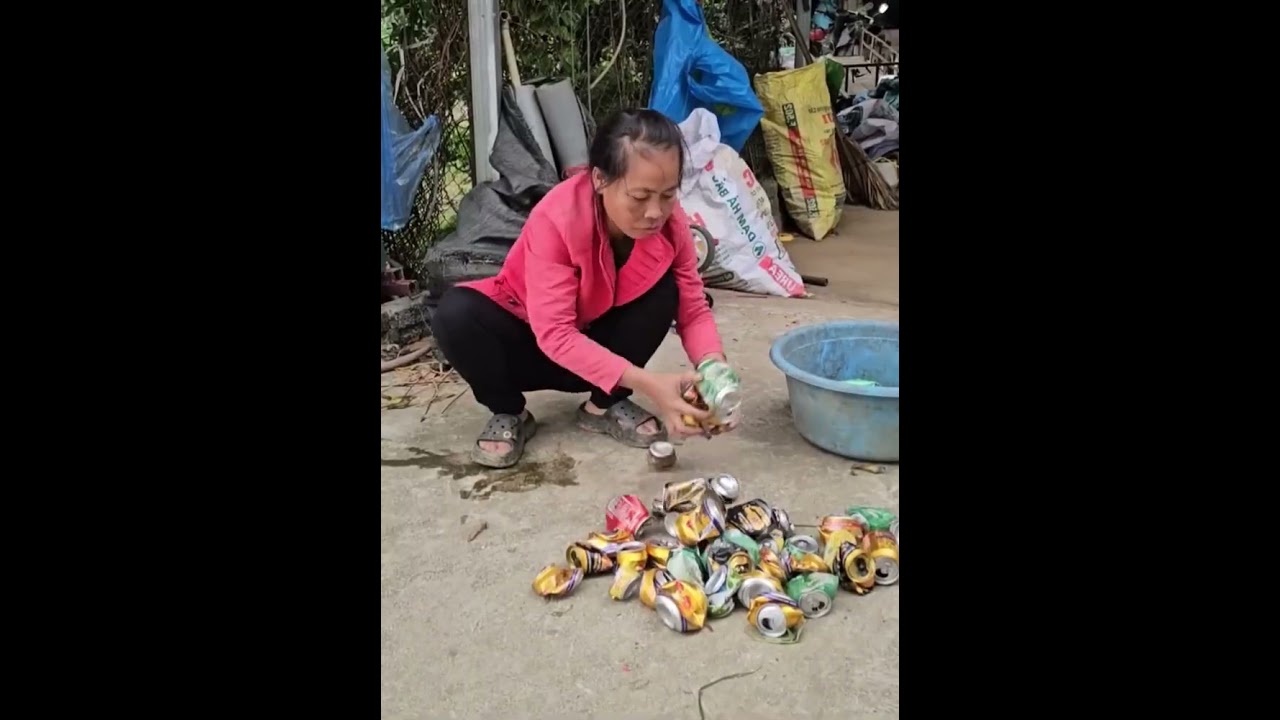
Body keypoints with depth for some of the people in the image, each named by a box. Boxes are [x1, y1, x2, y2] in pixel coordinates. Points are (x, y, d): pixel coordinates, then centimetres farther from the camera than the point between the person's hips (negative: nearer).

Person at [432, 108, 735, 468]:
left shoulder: (671, 222, -20)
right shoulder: (556, 219, -34)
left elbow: (693, 310, -17)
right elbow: (555, 334, -39)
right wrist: (646, 382, -49)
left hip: (596, 341, 3)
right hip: (529, 342, -3)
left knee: (664, 288, -24)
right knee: (456, 313, -33)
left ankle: (604, 405, -6)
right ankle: (508, 414, -6)